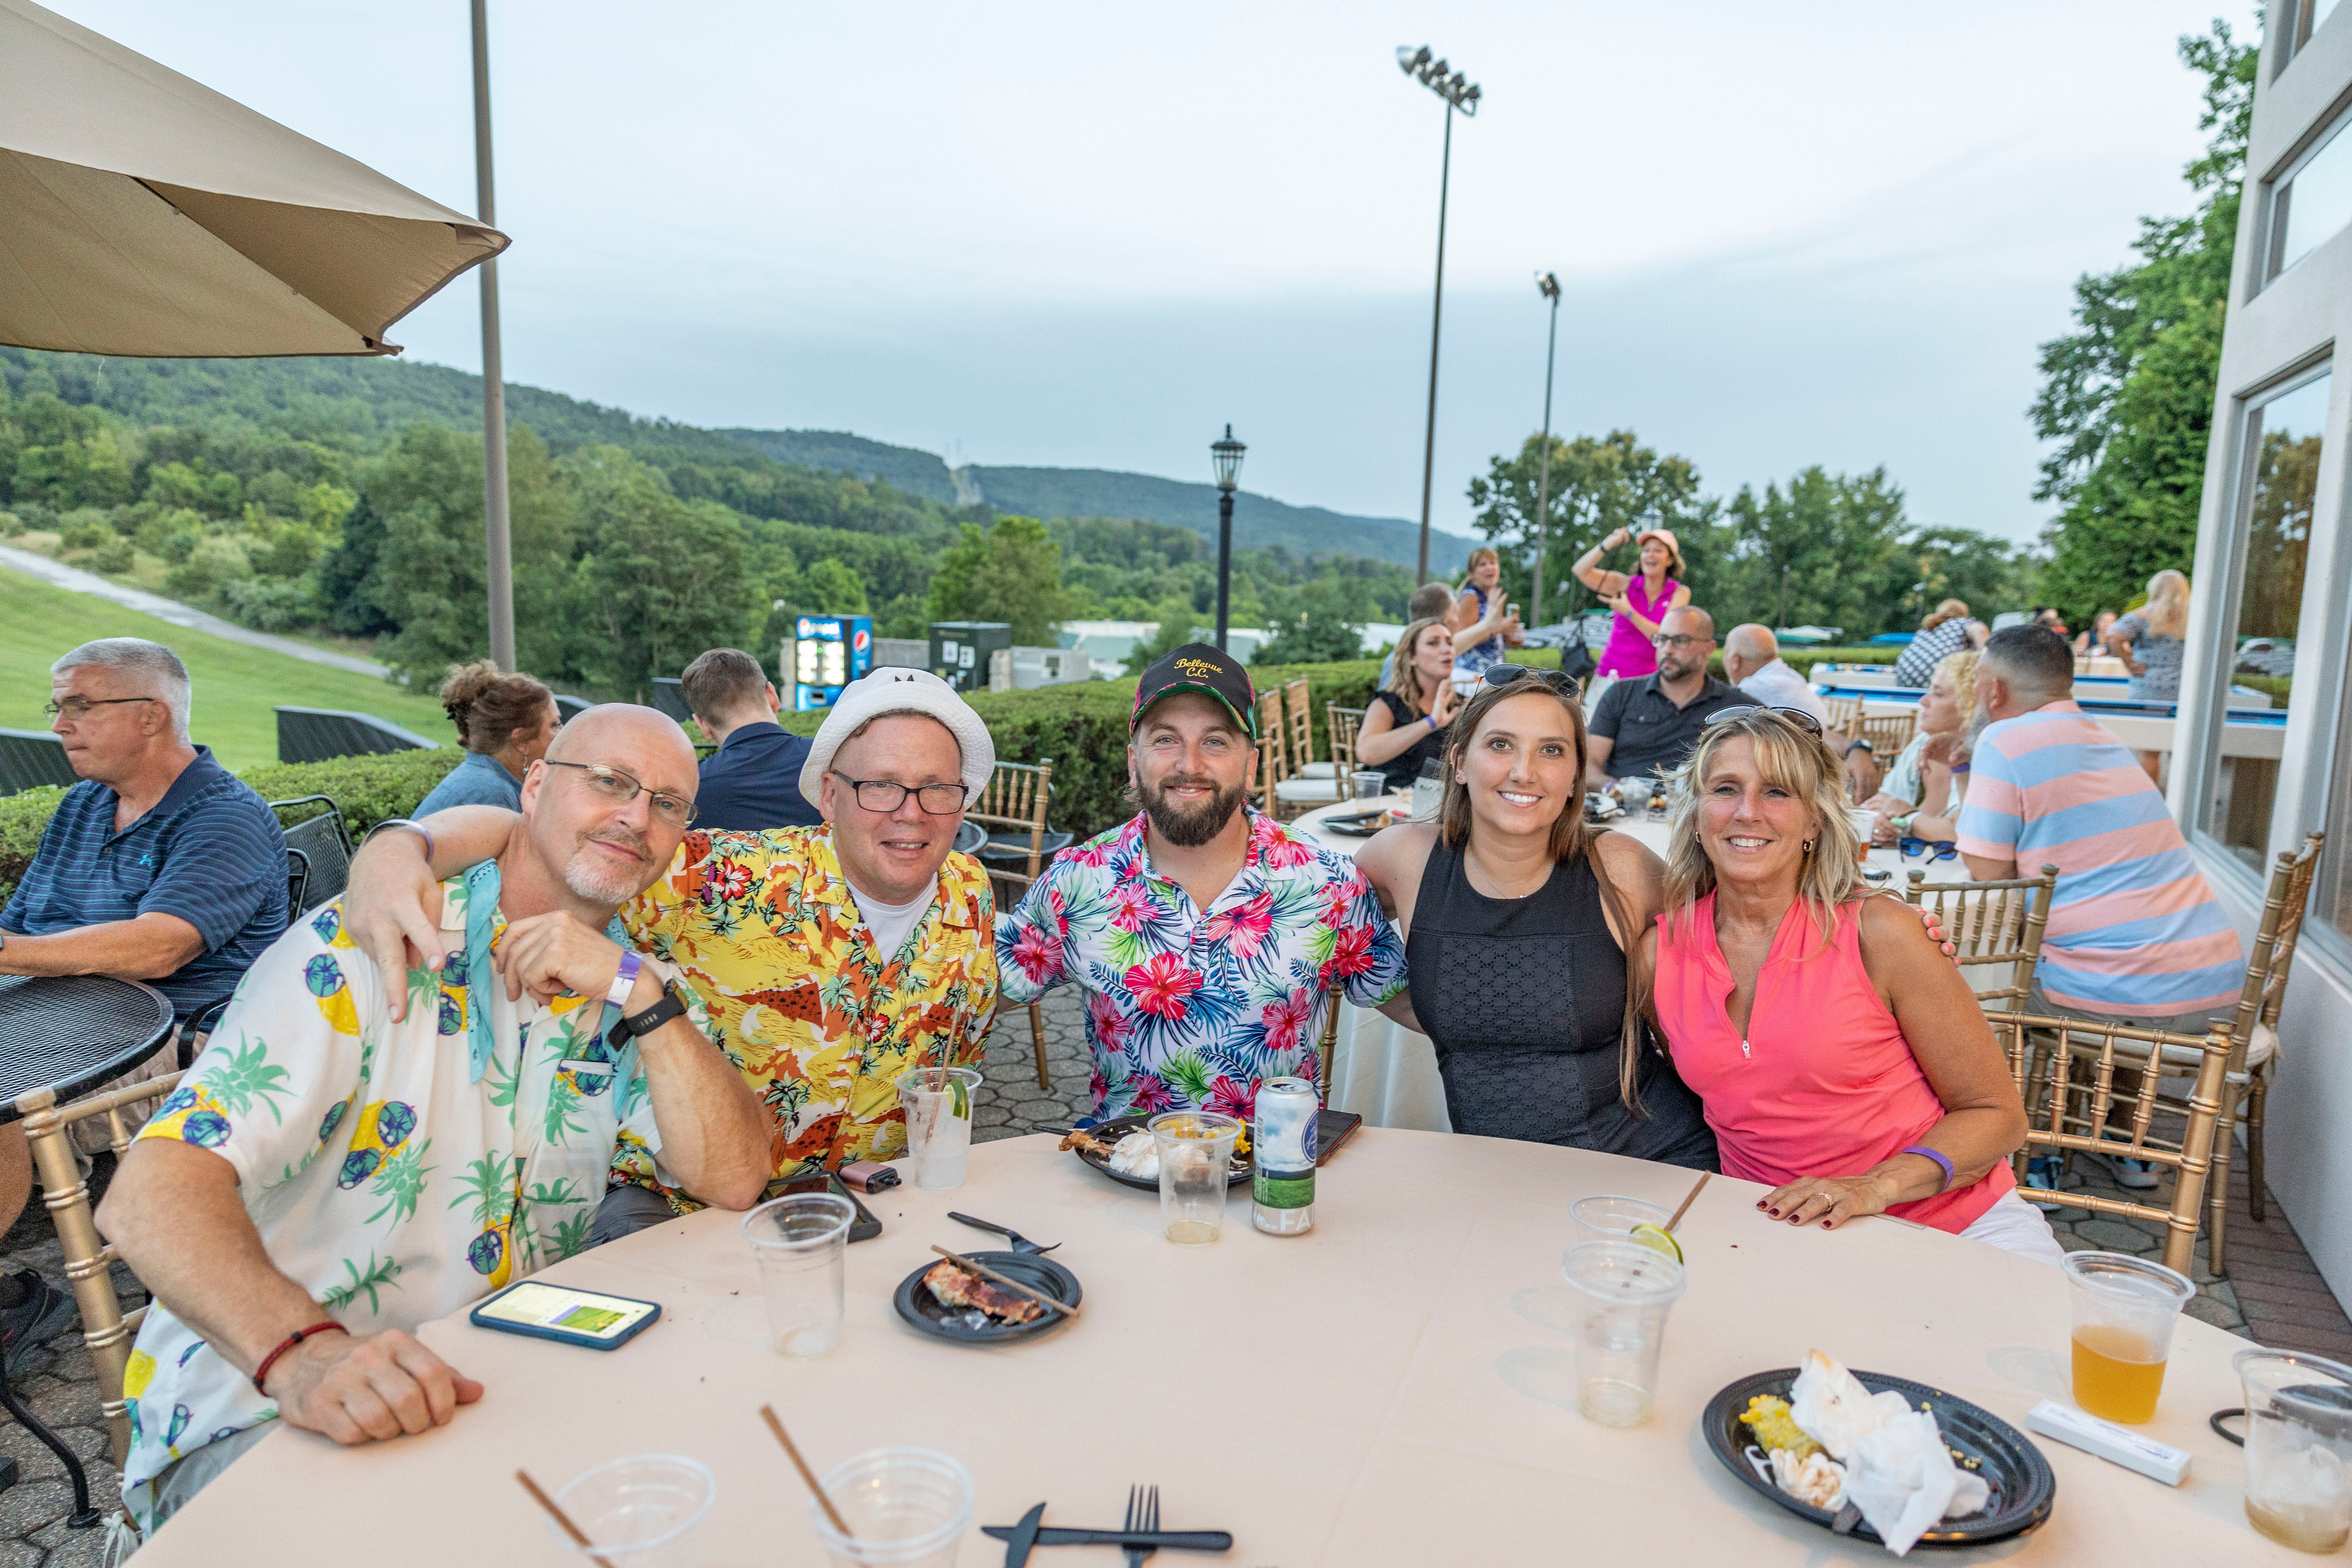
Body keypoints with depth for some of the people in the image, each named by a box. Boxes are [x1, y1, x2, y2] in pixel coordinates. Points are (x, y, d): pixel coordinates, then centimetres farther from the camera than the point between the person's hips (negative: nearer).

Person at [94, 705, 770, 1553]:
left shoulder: (634, 991, 4)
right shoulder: (361, 950, -12)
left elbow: (735, 1181, -10)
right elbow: (150, 1195, -22)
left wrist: (642, 993, -21)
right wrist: (305, 1351, -40)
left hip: (496, 1391, 5)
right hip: (262, 1411, -5)